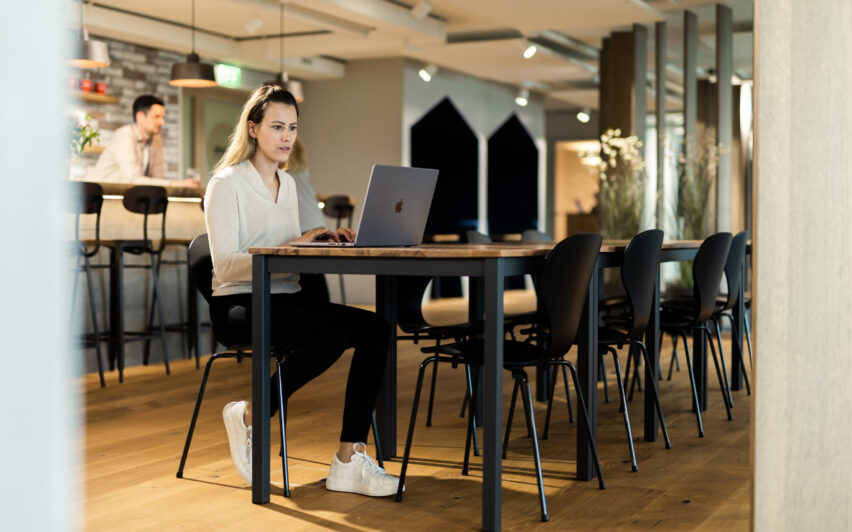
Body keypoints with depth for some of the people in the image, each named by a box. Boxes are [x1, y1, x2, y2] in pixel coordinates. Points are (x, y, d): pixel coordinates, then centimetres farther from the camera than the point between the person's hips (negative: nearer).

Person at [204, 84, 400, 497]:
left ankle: (348, 460, -20)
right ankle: (250, 416, -12)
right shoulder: (227, 183, -5)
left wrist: (322, 243, 0)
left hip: (285, 300, 7)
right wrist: (294, 246, -22)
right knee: (336, 331, -32)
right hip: (240, 306, -7)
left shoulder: (287, 183, 19)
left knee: (375, 329, -19)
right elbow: (226, 265, -15)